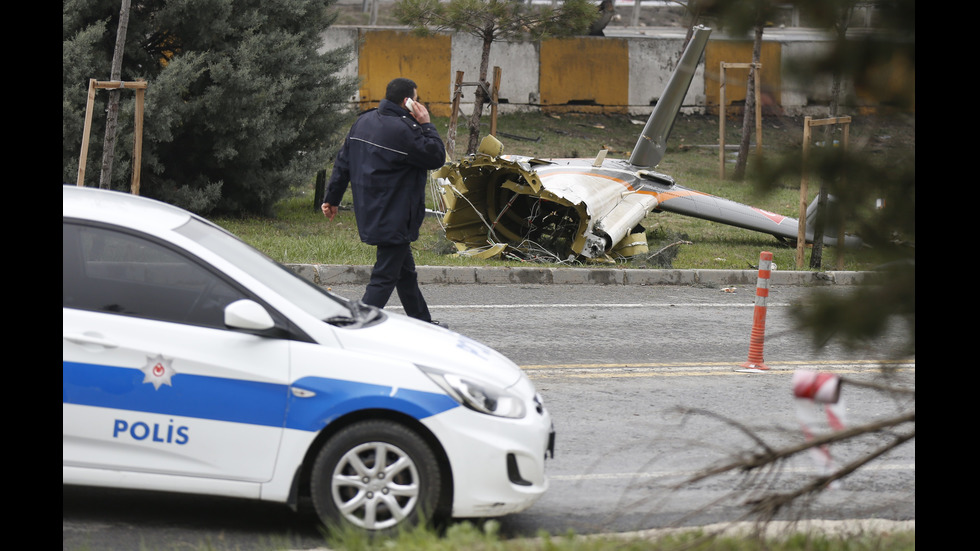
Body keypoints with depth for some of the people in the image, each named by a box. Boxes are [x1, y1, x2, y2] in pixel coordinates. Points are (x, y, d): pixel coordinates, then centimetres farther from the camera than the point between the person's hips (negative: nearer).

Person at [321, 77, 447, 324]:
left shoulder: (363, 121, 9)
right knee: (385, 276, -8)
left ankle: (422, 322, 34)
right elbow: (437, 158, -12)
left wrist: (332, 198, 19)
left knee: (406, 273, 21)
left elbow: (343, 162, 13)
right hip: (395, 219, -10)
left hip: (370, 213, 10)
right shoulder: (403, 130, -19)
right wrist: (426, 125, -5)